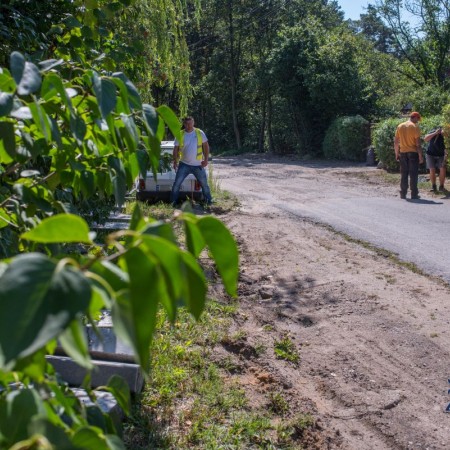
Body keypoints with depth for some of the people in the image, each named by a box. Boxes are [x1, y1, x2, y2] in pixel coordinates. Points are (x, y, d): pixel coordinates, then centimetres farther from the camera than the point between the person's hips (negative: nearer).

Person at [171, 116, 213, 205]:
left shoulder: (200, 133, -2)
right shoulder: (180, 135, -2)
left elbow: (206, 146, 2)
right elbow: (176, 149, 2)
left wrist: (206, 159, -4)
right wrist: (175, 161, -8)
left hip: (198, 165, 0)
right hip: (184, 164, 0)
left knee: (204, 184, 9)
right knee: (177, 184, -3)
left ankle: (209, 201, 23)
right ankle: (173, 202, 7)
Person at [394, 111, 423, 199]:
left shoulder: (400, 126, 7)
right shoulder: (415, 127, -8)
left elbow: (396, 142, 8)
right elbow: (418, 143, -13)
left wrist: (396, 153, 14)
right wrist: (420, 155, -9)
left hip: (403, 153, 4)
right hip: (413, 153, -4)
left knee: (404, 174, 10)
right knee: (413, 174, 1)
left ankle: (403, 194, 9)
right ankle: (414, 194, 1)